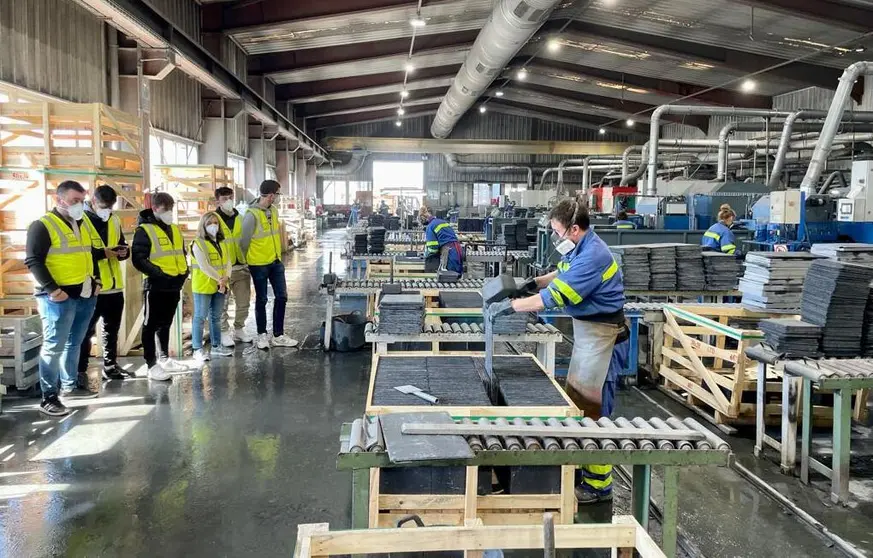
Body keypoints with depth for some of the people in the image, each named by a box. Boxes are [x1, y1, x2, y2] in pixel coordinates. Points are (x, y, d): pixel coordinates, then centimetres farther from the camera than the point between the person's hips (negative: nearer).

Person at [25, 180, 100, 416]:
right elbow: (33, 261, -14)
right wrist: (52, 289, -20)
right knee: (54, 346, -6)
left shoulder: (81, 225, 18)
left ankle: (70, 386, 28)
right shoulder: (42, 226, -7)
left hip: (85, 296, 8)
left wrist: (96, 282, 15)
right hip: (59, 297, -8)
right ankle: (49, 397, -1)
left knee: (74, 343, 16)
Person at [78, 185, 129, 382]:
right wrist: (102, 253, -25)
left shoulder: (115, 220, 11)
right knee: (87, 330, 2)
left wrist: (123, 251, -2)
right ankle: (81, 370, 12)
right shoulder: (81, 220, -10)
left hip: (114, 285, 7)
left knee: (112, 329, 15)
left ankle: (110, 366, 27)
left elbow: (123, 245, 20)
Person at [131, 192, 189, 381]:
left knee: (165, 324, 18)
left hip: (174, 285, 7)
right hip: (155, 286, -7)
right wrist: (158, 273, -21)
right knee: (151, 325, 1)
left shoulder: (175, 229, 14)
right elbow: (138, 259, -16)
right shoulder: (144, 230, -9)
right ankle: (152, 365, 5)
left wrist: (184, 271, 7)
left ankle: (164, 359, 29)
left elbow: (182, 253, 24)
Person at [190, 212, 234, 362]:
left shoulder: (223, 243, 13)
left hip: (219, 287, 7)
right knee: (200, 317, -1)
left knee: (216, 317, 14)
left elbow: (227, 262, 6)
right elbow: (204, 266, -17)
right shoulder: (198, 244, -9)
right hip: (203, 287, -7)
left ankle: (216, 346, 23)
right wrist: (219, 279, -18)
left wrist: (226, 278, -11)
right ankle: (198, 349, 3)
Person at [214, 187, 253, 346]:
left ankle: (239, 329, 26)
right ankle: (224, 332, 17)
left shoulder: (240, 218, 11)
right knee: (223, 304, 3)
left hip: (242, 267, 4)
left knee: (244, 302, 10)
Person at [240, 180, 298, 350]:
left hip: (276, 262, 7)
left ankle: (278, 336, 17)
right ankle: (262, 335, 21)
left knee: (281, 297, 7)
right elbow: (244, 241, -11)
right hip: (259, 265, -7)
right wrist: (247, 261, 1)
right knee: (261, 300, 6)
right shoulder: (252, 214, -18)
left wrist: (278, 254, 16)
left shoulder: (274, 211, 6)